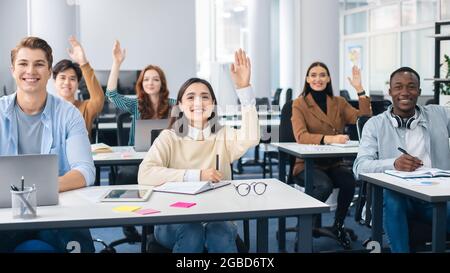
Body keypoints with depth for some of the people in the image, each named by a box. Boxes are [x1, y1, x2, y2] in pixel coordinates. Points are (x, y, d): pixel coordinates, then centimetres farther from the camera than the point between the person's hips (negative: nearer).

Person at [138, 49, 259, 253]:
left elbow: (251, 138, -16)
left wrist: (243, 88, -22)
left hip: (218, 218, 1)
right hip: (175, 220, -1)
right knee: (192, 233, -32)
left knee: (221, 235, -31)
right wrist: (197, 175, -18)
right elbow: (145, 175, -15)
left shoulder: (224, 136, 8)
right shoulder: (169, 138, 3)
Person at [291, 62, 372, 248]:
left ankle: (338, 226, -2)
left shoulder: (339, 102, 11)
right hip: (308, 164, -3)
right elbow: (301, 137, -16)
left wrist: (360, 90, -6)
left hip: (333, 164, 3)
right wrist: (329, 139, -31)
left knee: (349, 181, -29)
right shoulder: (299, 104, -1)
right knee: (324, 185, -34)